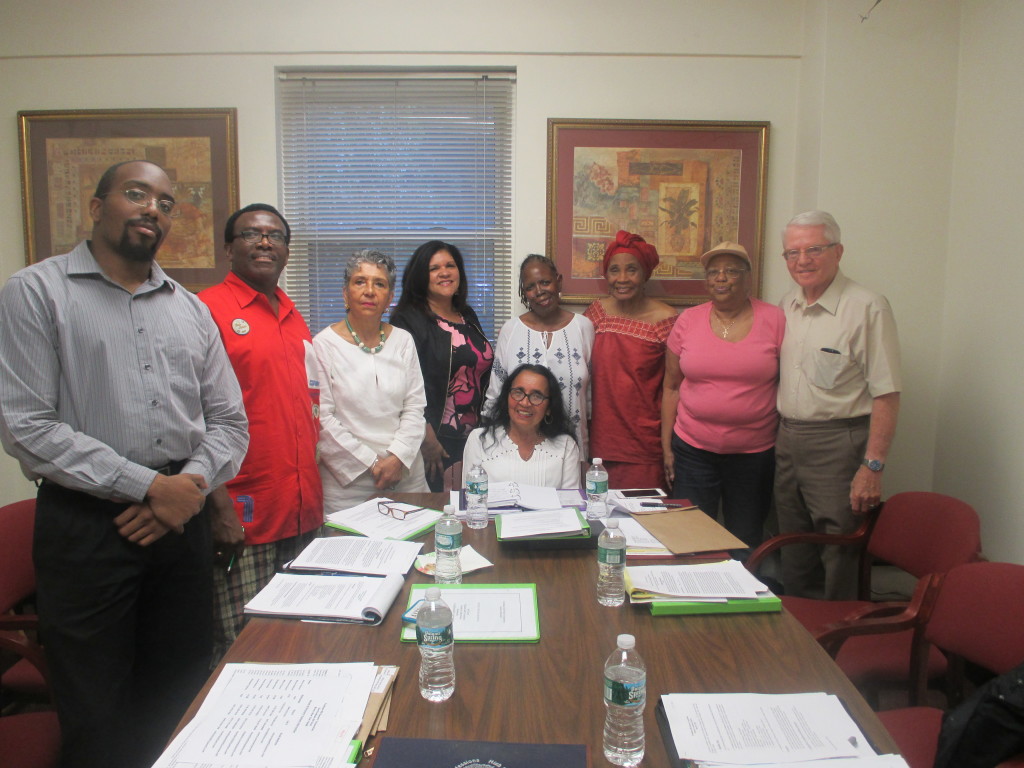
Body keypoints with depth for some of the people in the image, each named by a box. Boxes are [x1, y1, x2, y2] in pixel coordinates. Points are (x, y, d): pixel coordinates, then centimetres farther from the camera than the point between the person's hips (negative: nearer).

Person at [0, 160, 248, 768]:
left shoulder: (190, 309, 12)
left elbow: (228, 420, 11)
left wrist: (193, 482, -8)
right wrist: (146, 486, -15)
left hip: (184, 524, 4)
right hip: (86, 528, -4)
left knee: (184, 701, 14)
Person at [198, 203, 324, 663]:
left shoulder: (295, 319, 15)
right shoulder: (208, 310, -7)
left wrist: (313, 495, 16)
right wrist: (219, 504, -18)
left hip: (303, 516, 7)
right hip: (243, 519, -7)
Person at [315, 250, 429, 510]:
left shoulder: (403, 341, 9)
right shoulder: (323, 345, -4)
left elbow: (415, 407, 5)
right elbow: (322, 420, -9)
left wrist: (398, 457, -9)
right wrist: (370, 463, -10)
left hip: (406, 473, 4)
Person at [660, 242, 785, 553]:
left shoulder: (774, 320, -3)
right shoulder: (687, 321, 1)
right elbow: (671, 387, 6)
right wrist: (666, 447, 4)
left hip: (755, 453, -1)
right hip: (692, 449, 1)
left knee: (747, 545, 12)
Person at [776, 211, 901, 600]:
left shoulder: (867, 308, -10)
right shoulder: (785, 307, 10)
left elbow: (887, 395, -14)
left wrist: (873, 467, -18)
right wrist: (780, 435, 10)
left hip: (838, 445, -6)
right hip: (787, 443, 6)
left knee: (838, 565, 1)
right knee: (795, 563, 17)